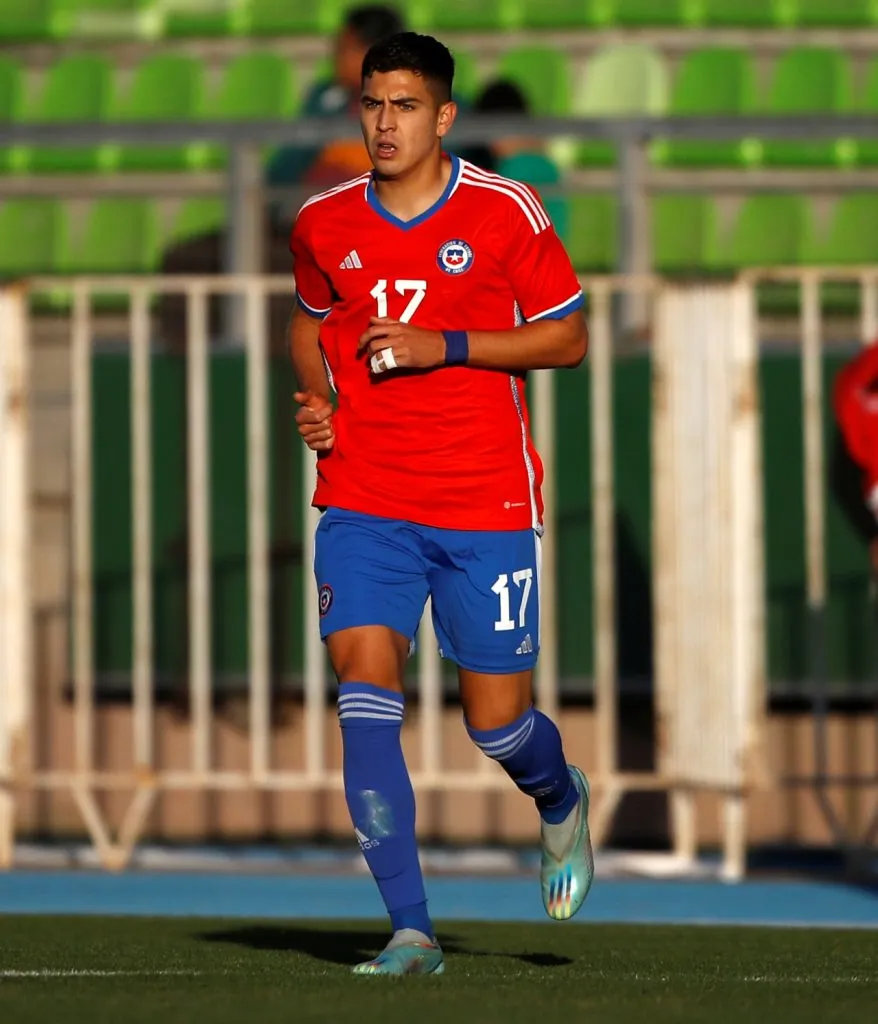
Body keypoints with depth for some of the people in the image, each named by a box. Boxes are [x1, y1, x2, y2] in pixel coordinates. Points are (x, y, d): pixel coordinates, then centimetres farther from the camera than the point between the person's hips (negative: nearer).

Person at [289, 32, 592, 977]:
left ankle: (561, 801, 40)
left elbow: (568, 337, 0)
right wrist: (316, 396, 5)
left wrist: (445, 348, -12)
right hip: (363, 503, 2)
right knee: (364, 695, -14)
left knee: (495, 722, 1)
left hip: (486, 506, -2)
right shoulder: (324, 225, 6)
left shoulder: (505, 212, -4)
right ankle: (411, 931, -10)